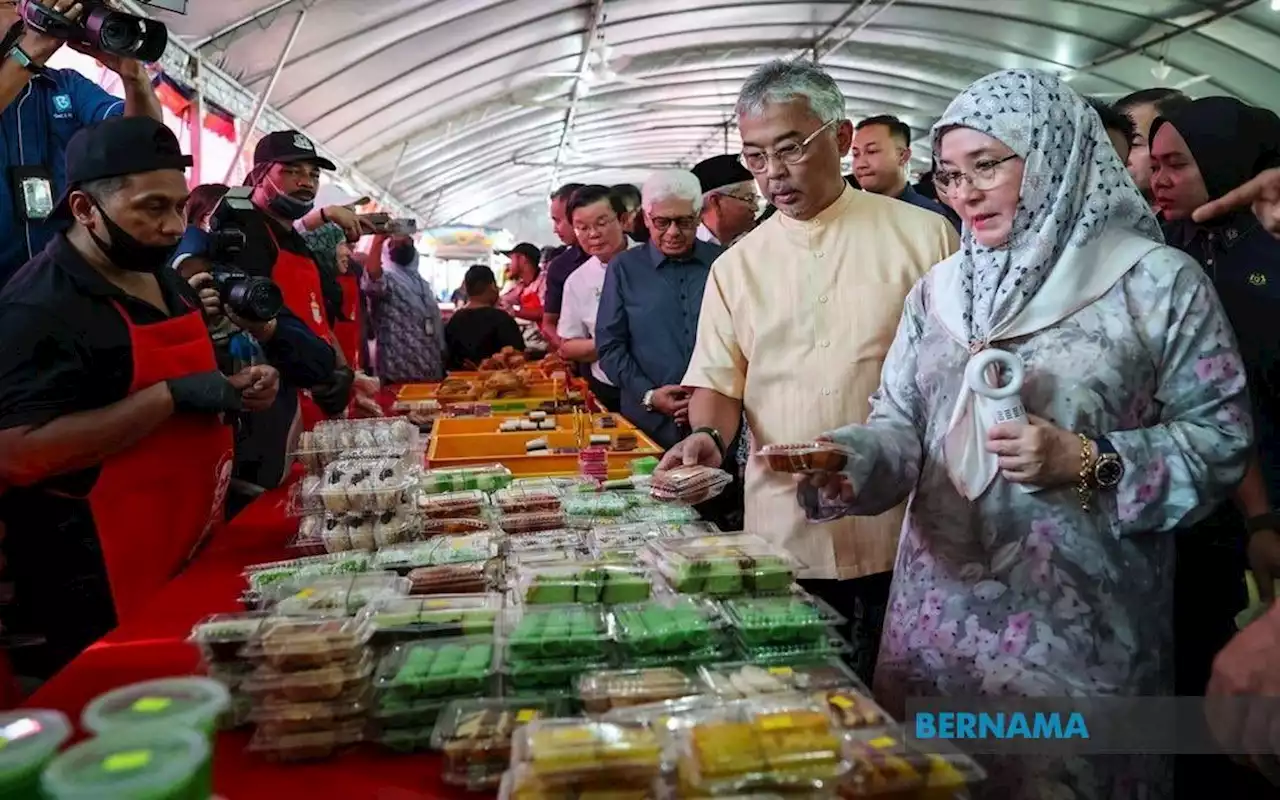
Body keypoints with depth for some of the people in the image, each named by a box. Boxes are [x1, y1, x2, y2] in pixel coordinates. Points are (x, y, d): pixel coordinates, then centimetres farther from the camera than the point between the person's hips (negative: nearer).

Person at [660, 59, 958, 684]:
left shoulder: (923, 235, 1)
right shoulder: (735, 267, 9)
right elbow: (718, 379, 10)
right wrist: (707, 435, -12)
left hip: (905, 530, -2)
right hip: (784, 535, 2)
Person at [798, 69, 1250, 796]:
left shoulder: (1158, 282, -5)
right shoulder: (938, 290, 8)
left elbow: (1222, 436, -5)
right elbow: (901, 423, 3)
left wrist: (1090, 465, -18)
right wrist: (842, 461, -17)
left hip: (1080, 624, -4)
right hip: (943, 610, 4)